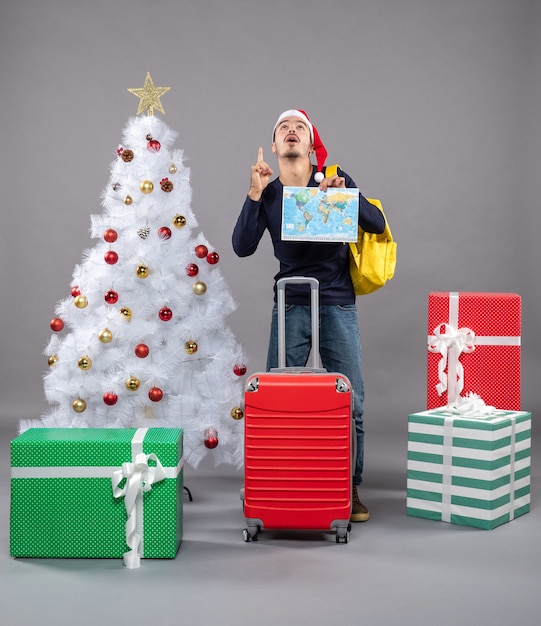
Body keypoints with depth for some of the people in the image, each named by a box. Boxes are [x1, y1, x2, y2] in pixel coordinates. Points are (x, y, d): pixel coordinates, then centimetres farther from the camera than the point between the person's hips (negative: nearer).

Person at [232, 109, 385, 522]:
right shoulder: (267, 193, 5)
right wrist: (255, 194, -14)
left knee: (351, 402, -1)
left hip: (338, 305, -1)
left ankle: (351, 488, 12)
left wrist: (344, 194, -16)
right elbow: (242, 247, -7)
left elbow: (377, 225, -2)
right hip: (290, 306, 1)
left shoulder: (335, 179, 3)